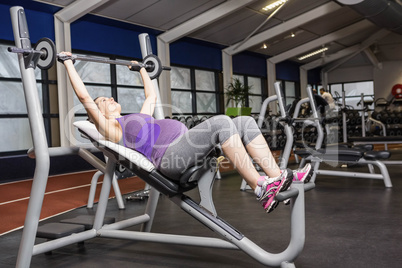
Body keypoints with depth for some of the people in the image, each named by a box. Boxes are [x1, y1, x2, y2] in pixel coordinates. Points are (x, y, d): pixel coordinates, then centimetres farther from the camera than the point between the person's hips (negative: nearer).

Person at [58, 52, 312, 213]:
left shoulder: (138, 118, 35)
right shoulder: (109, 128, 13)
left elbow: (152, 95, 49)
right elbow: (84, 96, 7)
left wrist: (142, 69, 59)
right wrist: (68, 62, 14)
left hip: (189, 148, 9)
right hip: (170, 156, -9)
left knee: (246, 122, -9)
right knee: (221, 122, -32)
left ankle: (277, 176, -17)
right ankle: (261, 188, -34)